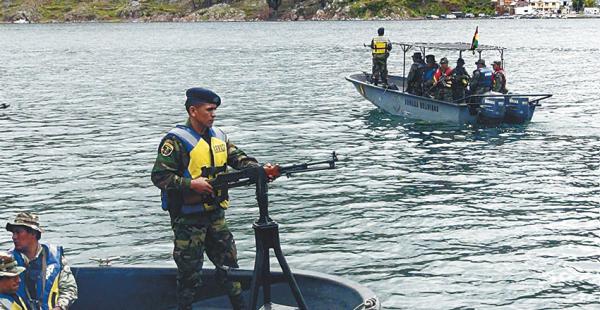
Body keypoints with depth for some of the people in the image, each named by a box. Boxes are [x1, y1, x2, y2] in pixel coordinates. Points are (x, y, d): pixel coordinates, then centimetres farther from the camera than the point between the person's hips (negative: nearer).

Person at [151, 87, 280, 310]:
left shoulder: (219, 136, 9)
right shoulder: (176, 140, -13)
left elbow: (239, 158, 1)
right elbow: (159, 176, -17)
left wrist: (261, 170, -18)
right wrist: (191, 184, -26)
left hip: (215, 213, 7)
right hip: (188, 218, -6)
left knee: (229, 263, 13)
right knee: (190, 272, 2)